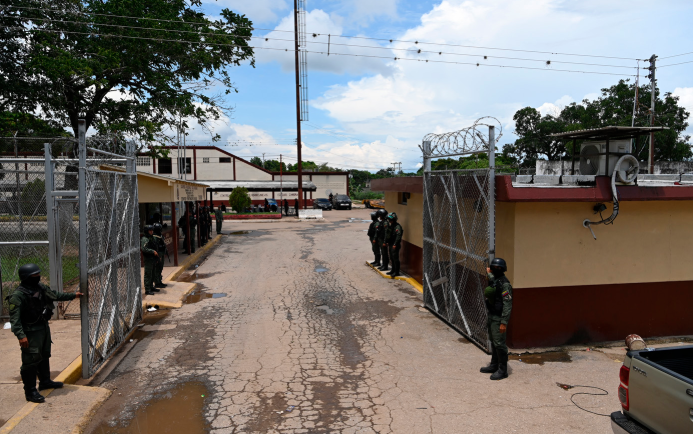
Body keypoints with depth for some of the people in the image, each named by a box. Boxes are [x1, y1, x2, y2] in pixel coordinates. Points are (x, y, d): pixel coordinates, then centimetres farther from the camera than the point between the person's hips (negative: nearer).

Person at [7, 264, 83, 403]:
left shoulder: (40, 287, 3)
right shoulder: (18, 295, -22)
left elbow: (54, 295, 21)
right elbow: (14, 318, -24)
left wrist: (73, 295, 27)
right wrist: (21, 335, -31)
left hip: (44, 327, 9)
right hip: (31, 332, -9)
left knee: (45, 356, 22)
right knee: (31, 360, -4)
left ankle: (45, 381, 39)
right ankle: (30, 391, 6)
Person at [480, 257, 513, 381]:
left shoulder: (505, 284, -20)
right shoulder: (493, 280, 7)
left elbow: (507, 305, -22)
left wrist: (503, 322, -24)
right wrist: (489, 273, 47)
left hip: (499, 318, -9)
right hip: (492, 316, 9)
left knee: (499, 344, -3)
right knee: (493, 342, 18)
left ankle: (502, 370, 7)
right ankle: (494, 366, 30)